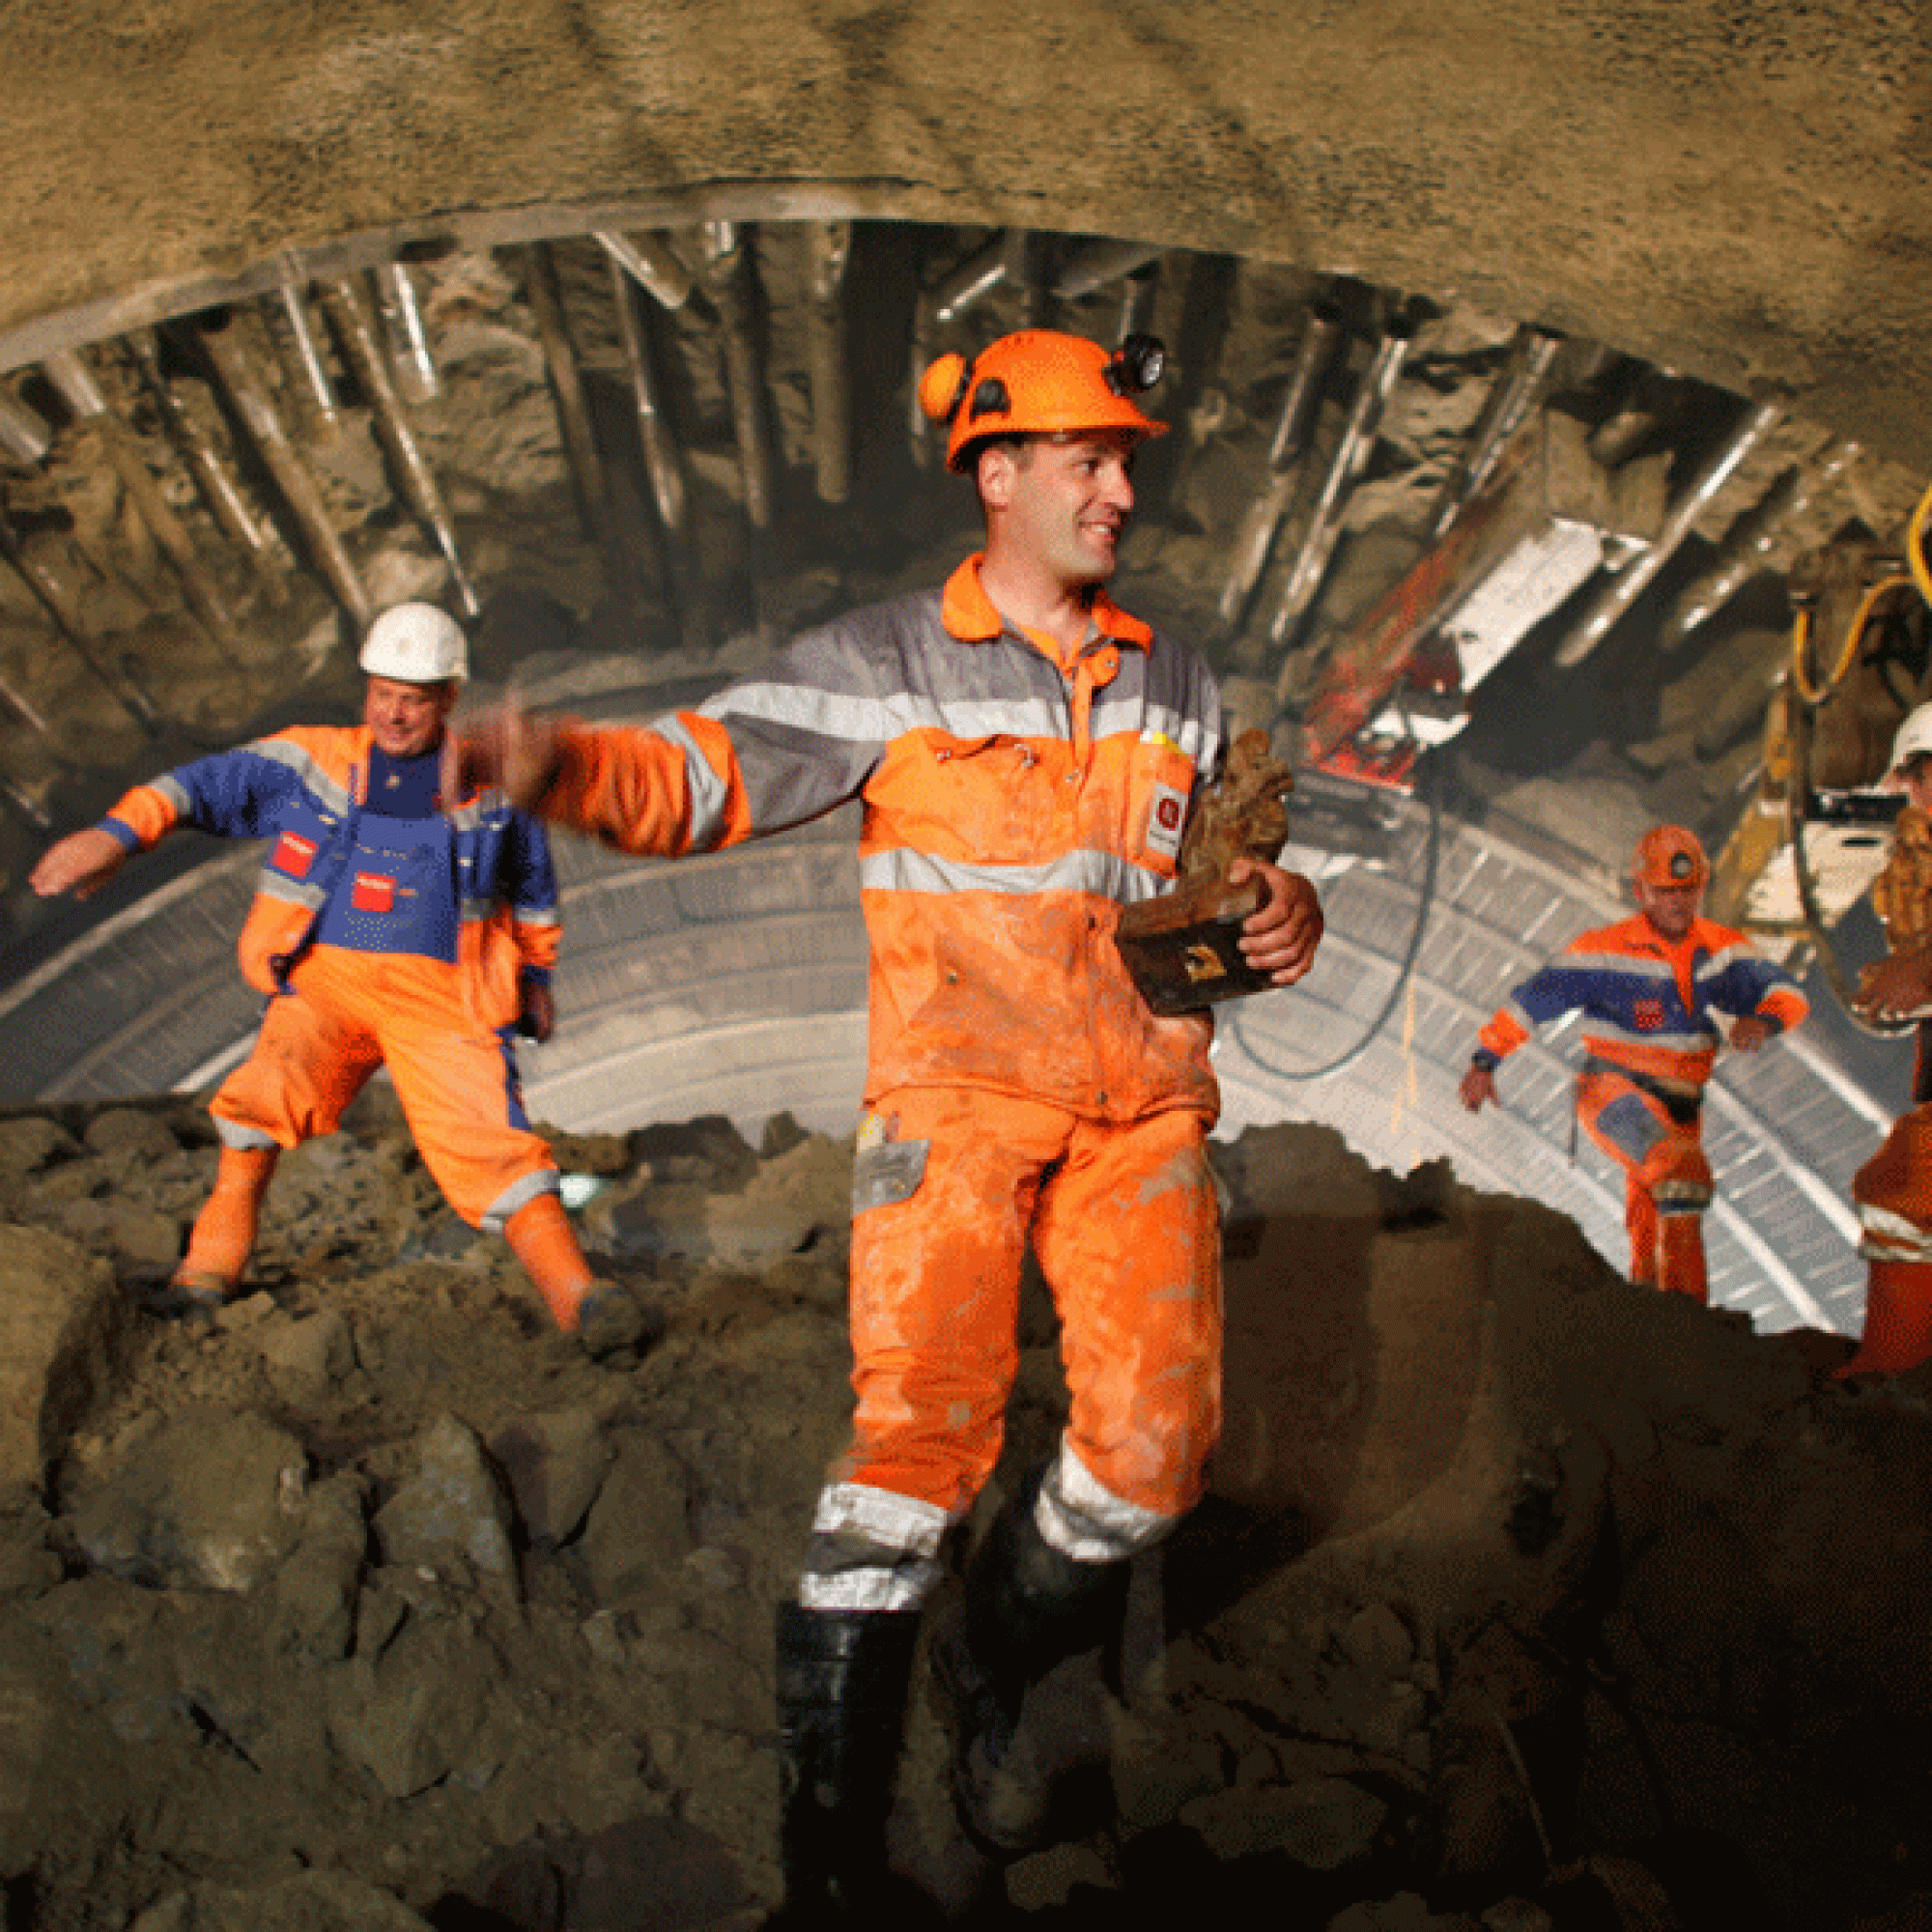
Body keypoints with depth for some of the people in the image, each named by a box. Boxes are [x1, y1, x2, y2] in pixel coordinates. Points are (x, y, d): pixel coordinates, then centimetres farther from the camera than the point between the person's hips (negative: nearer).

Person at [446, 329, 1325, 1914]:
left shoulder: (1175, 685, 14)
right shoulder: (886, 665, -1)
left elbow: (1225, 870, 24)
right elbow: (699, 776, -11)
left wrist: (1280, 914, 0)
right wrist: (562, 764, -32)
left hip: (1142, 1100, 5)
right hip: (956, 1097, -4)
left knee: (1155, 1451, -2)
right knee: (920, 1436, -15)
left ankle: (996, 1686, 27)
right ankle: (831, 1850, -4)